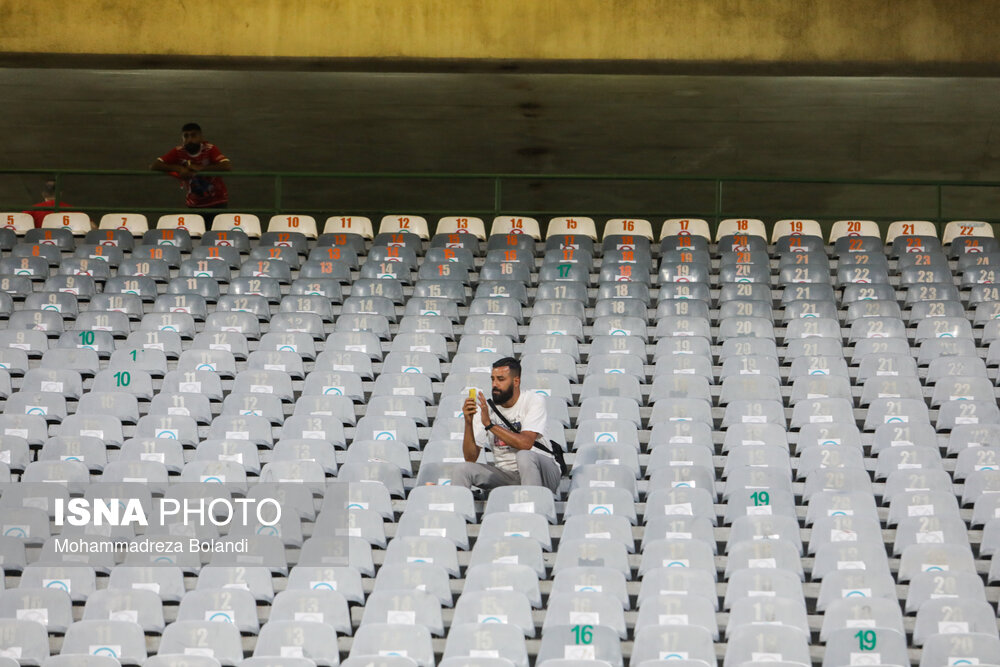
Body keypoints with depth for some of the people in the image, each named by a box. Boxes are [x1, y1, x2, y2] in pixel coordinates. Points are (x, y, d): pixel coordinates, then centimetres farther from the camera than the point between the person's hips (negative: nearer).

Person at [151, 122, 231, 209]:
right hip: (194, 204, 3)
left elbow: (227, 167, -30)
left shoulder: (210, 149, -16)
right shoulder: (178, 152, -9)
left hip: (217, 202, -3)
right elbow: (153, 166, -14)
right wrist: (178, 168, -26)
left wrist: (200, 168, -30)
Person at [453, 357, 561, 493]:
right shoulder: (485, 408, 3)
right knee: (462, 469, -18)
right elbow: (470, 458, -3)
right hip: (505, 472, 3)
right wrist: (468, 423, -18)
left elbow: (525, 444, -23)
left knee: (524, 455, -36)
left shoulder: (534, 401, -7)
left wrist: (489, 424, -26)